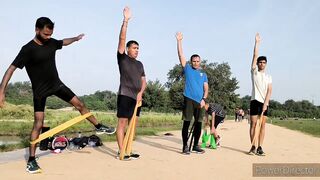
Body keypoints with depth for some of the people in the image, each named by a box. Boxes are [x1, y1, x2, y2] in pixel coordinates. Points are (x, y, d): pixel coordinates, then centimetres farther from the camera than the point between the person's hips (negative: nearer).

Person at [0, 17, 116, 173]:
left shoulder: (51, 42, -2)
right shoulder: (28, 49, -19)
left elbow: (64, 42, 21)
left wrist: (76, 38, 37)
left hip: (56, 84, 6)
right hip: (40, 90, -5)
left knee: (79, 104, 4)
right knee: (38, 123, -7)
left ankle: (99, 127, 22)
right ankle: (31, 160, 3)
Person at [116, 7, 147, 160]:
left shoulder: (139, 64, 19)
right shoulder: (122, 58, 3)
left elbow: (143, 81, 16)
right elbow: (122, 39, -9)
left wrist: (140, 93, -3)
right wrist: (125, 21, -16)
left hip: (137, 97, 7)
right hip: (125, 95, -6)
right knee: (122, 122, -7)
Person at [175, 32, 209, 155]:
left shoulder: (203, 74, 17)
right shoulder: (187, 69, 8)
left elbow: (206, 88, 12)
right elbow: (181, 55, 0)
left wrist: (203, 99, -4)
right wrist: (179, 41, -5)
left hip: (200, 101, 4)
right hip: (189, 100, -4)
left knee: (198, 124, 6)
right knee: (187, 123, -4)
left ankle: (196, 146, 17)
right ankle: (185, 146, 3)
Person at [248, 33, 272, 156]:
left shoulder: (268, 77, 12)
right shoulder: (254, 72, 8)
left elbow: (269, 91, 2)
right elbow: (255, 56, 0)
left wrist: (265, 104, -11)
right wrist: (257, 42, -1)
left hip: (265, 103, 2)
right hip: (255, 101, -2)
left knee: (262, 125, 1)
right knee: (253, 124, -3)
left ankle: (260, 147, 3)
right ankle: (253, 147, 3)